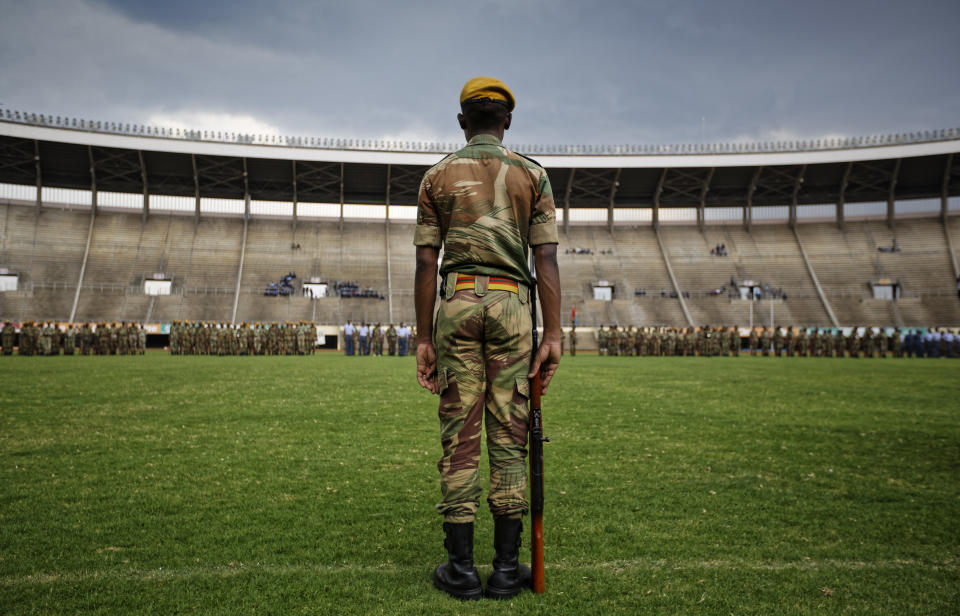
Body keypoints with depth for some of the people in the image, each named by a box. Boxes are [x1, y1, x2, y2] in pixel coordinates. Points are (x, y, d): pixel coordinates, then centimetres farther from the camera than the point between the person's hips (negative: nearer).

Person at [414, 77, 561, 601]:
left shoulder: (438, 175, 9)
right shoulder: (531, 174, 9)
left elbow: (426, 263, 3)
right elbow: (546, 259, -1)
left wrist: (424, 338, 6)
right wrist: (553, 335, -1)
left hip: (457, 303, 0)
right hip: (512, 304, 0)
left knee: (459, 438, 4)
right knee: (508, 438, 5)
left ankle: (461, 568, 9)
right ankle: (506, 568, 11)